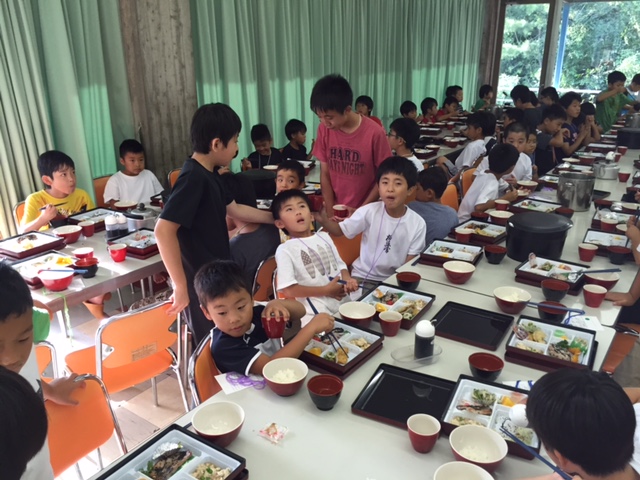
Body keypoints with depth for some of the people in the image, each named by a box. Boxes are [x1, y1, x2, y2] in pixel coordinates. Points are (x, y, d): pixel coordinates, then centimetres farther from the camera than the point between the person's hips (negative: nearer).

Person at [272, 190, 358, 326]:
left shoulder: (324, 237, 13)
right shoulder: (285, 249, -6)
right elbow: (288, 290, -13)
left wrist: (348, 280, -3)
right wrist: (325, 290, -13)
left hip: (343, 301, 6)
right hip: (315, 312, -6)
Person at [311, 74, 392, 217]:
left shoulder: (374, 133, -16)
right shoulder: (324, 130, -6)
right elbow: (325, 175, 0)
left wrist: (360, 211, -9)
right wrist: (331, 211, -6)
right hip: (335, 211, 3)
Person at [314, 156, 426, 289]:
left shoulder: (418, 224, -10)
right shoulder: (369, 211, -11)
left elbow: (410, 263, -3)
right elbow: (340, 230, -4)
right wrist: (323, 220, -24)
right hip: (363, 276, 0)